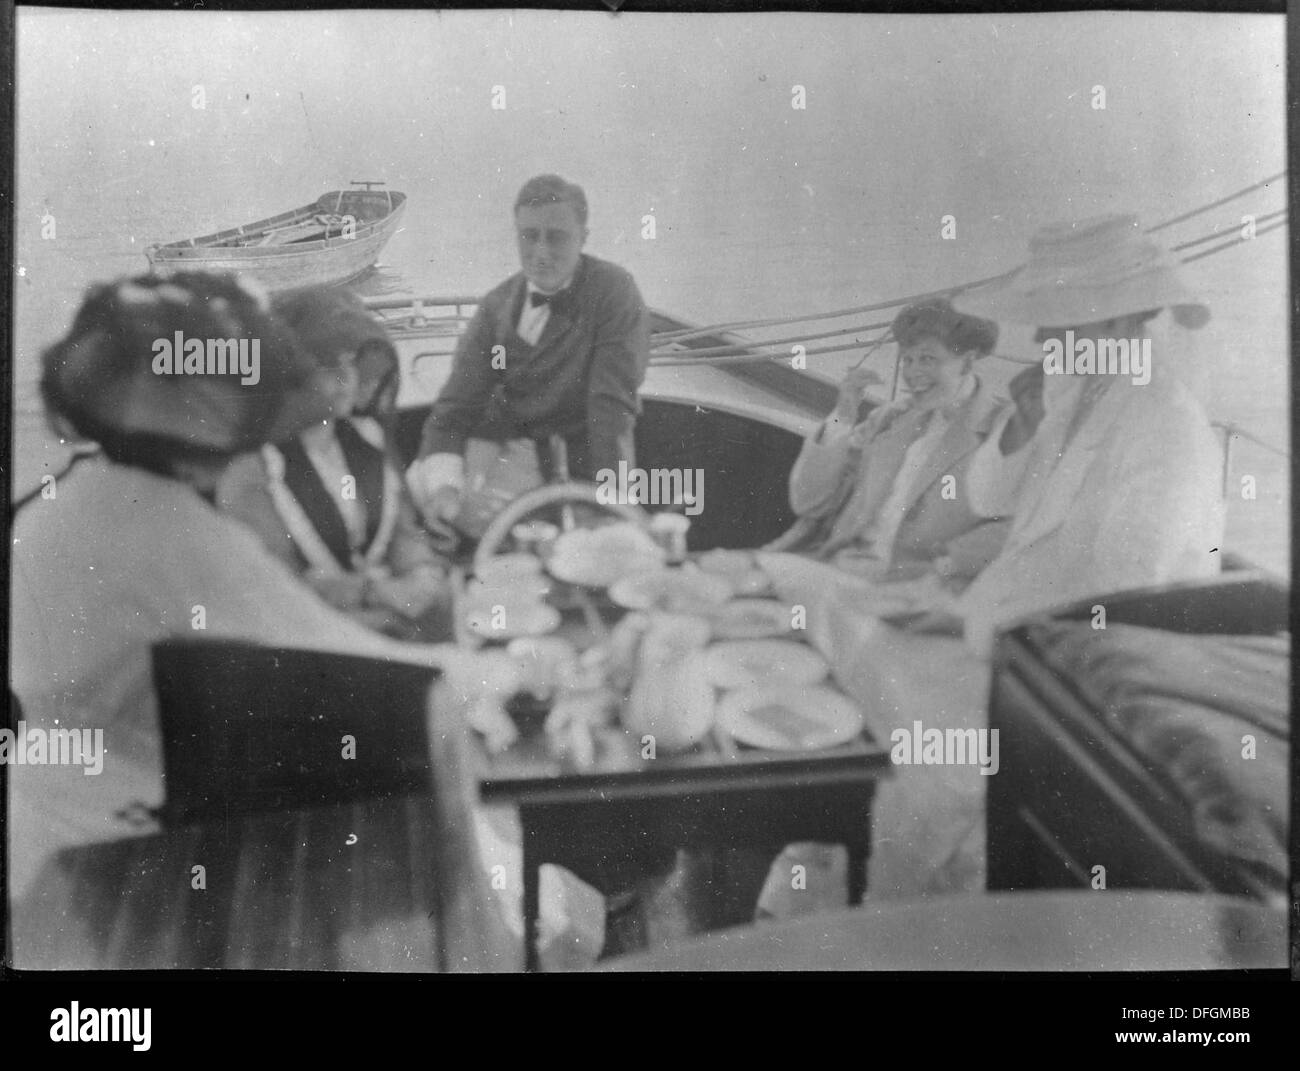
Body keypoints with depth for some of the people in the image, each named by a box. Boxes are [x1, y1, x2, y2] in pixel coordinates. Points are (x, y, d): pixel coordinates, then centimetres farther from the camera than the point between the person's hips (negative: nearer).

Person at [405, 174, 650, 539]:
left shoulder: (615, 292, -11)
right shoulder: (496, 306, 1)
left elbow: (613, 406, -18)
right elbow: (455, 405, -6)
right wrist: (445, 486, -25)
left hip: (578, 474, -3)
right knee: (420, 479, -17)